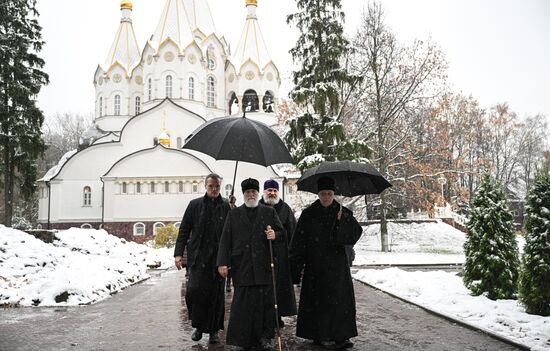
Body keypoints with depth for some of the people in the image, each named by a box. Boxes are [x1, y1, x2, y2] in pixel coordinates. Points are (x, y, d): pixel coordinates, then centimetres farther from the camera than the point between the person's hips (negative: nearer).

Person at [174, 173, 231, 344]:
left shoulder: (227, 206, 3)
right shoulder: (195, 205, 7)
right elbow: (184, 230, 7)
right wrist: (178, 253, 0)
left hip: (218, 258, 0)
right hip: (197, 257, 1)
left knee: (216, 295, 5)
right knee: (194, 291, -7)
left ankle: (213, 330, 20)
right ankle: (198, 326, 16)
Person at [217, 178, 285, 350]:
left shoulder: (269, 212, 12)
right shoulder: (234, 214, 12)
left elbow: (283, 234, 12)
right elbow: (225, 239, 6)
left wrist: (275, 235, -11)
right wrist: (223, 262, -3)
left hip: (264, 267, 1)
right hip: (241, 267, 0)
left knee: (265, 303, 2)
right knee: (242, 303, 1)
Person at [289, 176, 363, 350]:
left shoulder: (343, 213, 4)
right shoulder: (309, 214, 0)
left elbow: (356, 233, -6)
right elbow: (299, 241, -3)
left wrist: (342, 221, -21)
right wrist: (296, 264, -9)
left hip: (337, 264, 1)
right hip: (315, 265, -1)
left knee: (340, 298, -1)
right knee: (317, 300, 1)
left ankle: (340, 336, 6)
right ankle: (319, 335, 12)